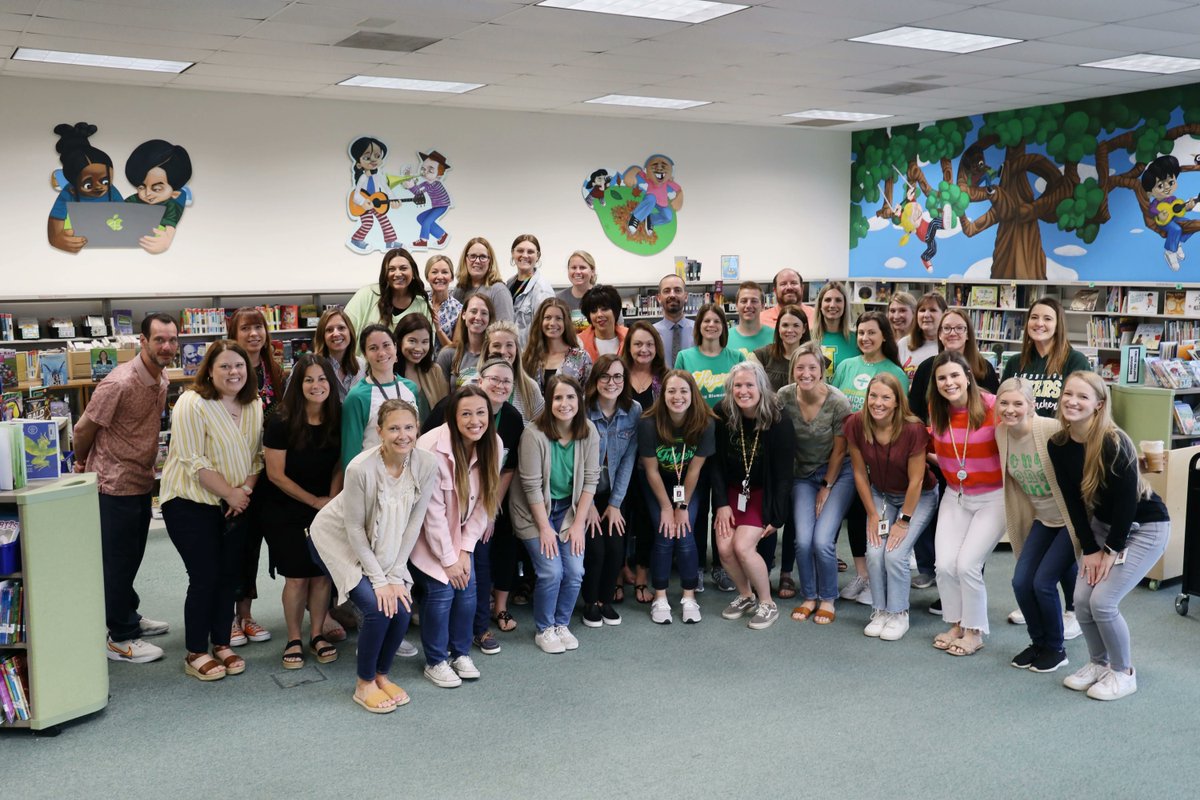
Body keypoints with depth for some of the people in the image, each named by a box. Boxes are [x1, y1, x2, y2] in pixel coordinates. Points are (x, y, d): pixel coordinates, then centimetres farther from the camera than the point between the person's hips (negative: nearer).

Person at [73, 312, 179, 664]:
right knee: (117, 562, 3)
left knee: (131, 558, 21)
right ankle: (120, 639, 14)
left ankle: (129, 617, 37)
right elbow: (84, 429, -13)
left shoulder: (160, 380, 4)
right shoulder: (120, 383, -23)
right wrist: (82, 462, 5)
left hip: (141, 482, 8)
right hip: (115, 485, -8)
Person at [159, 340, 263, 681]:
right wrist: (230, 493, -16)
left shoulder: (254, 406, 5)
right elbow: (195, 462, -19)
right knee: (205, 577, -5)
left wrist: (246, 489, -9)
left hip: (235, 504, 6)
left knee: (230, 574, 8)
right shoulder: (192, 404, -15)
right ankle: (195, 653, 9)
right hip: (191, 503, -6)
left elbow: (258, 454, 7)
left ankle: (221, 644, 22)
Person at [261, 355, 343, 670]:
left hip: (326, 510, 3)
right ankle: (294, 640, 15)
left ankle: (317, 635, 19)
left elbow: (339, 467, 3)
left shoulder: (338, 420, -6)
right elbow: (276, 474, -13)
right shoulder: (281, 422, -16)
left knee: (322, 573, 3)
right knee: (297, 576, -1)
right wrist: (315, 501, -10)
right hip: (285, 511, -3)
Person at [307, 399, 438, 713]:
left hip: (383, 546, 4)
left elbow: (414, 523, -12)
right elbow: (354, 529, -21)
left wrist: (395, 575, -12)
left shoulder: (427, 464, -21)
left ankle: (382, 675, 16)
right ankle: (363, 684, 4)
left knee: (402, 608, -10)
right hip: (336, 538, -4)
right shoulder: (360, 468, -32)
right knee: (376, 607, -19)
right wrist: (379, 579, -19)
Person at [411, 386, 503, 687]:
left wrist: (464, 550, -9)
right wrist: (448, 558, -17)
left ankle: (460, 653, 21)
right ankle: (435, 661, 9)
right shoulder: (433, 448, -29)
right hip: (428, 532, -5)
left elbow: (483, 502, -6)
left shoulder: (492, 445, -12)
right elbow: (433, 510, -23)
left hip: (460, 532, 5)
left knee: (467, 587, -1)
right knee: (442, 589, -10)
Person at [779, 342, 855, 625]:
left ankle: (828, 599, 9)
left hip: (837, 473, -2)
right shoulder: (784, 397, -15)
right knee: (803, 540, -13)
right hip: (803, 474, 3)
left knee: (822, 540, -15)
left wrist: (827, 487, -5)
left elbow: (839, 450, -11)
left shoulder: (838, 402, -21)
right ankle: (809, 597, 12)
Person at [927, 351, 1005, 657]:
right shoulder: (936, 411, -3)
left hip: (993, 497, -4)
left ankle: (974, 631, 10)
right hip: (955, 496, 4)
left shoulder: (993, 407, -19)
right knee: (944, 564, -7)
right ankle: (955, 625, 18)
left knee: (967, 564, -12)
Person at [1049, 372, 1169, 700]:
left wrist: (1111, 550, -16)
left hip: (1145, 527, -6)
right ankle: (1099, 662, 21)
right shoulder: (1058, 445, -9)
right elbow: (1074, 501, -3)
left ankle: (1124, 672, 9)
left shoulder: (1113, 443, -28)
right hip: (1104, 525, 6)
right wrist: (1090, 549, -6)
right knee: (1081, 599, -3)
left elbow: (1127, 500, -23)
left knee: (1102, 600, -13)